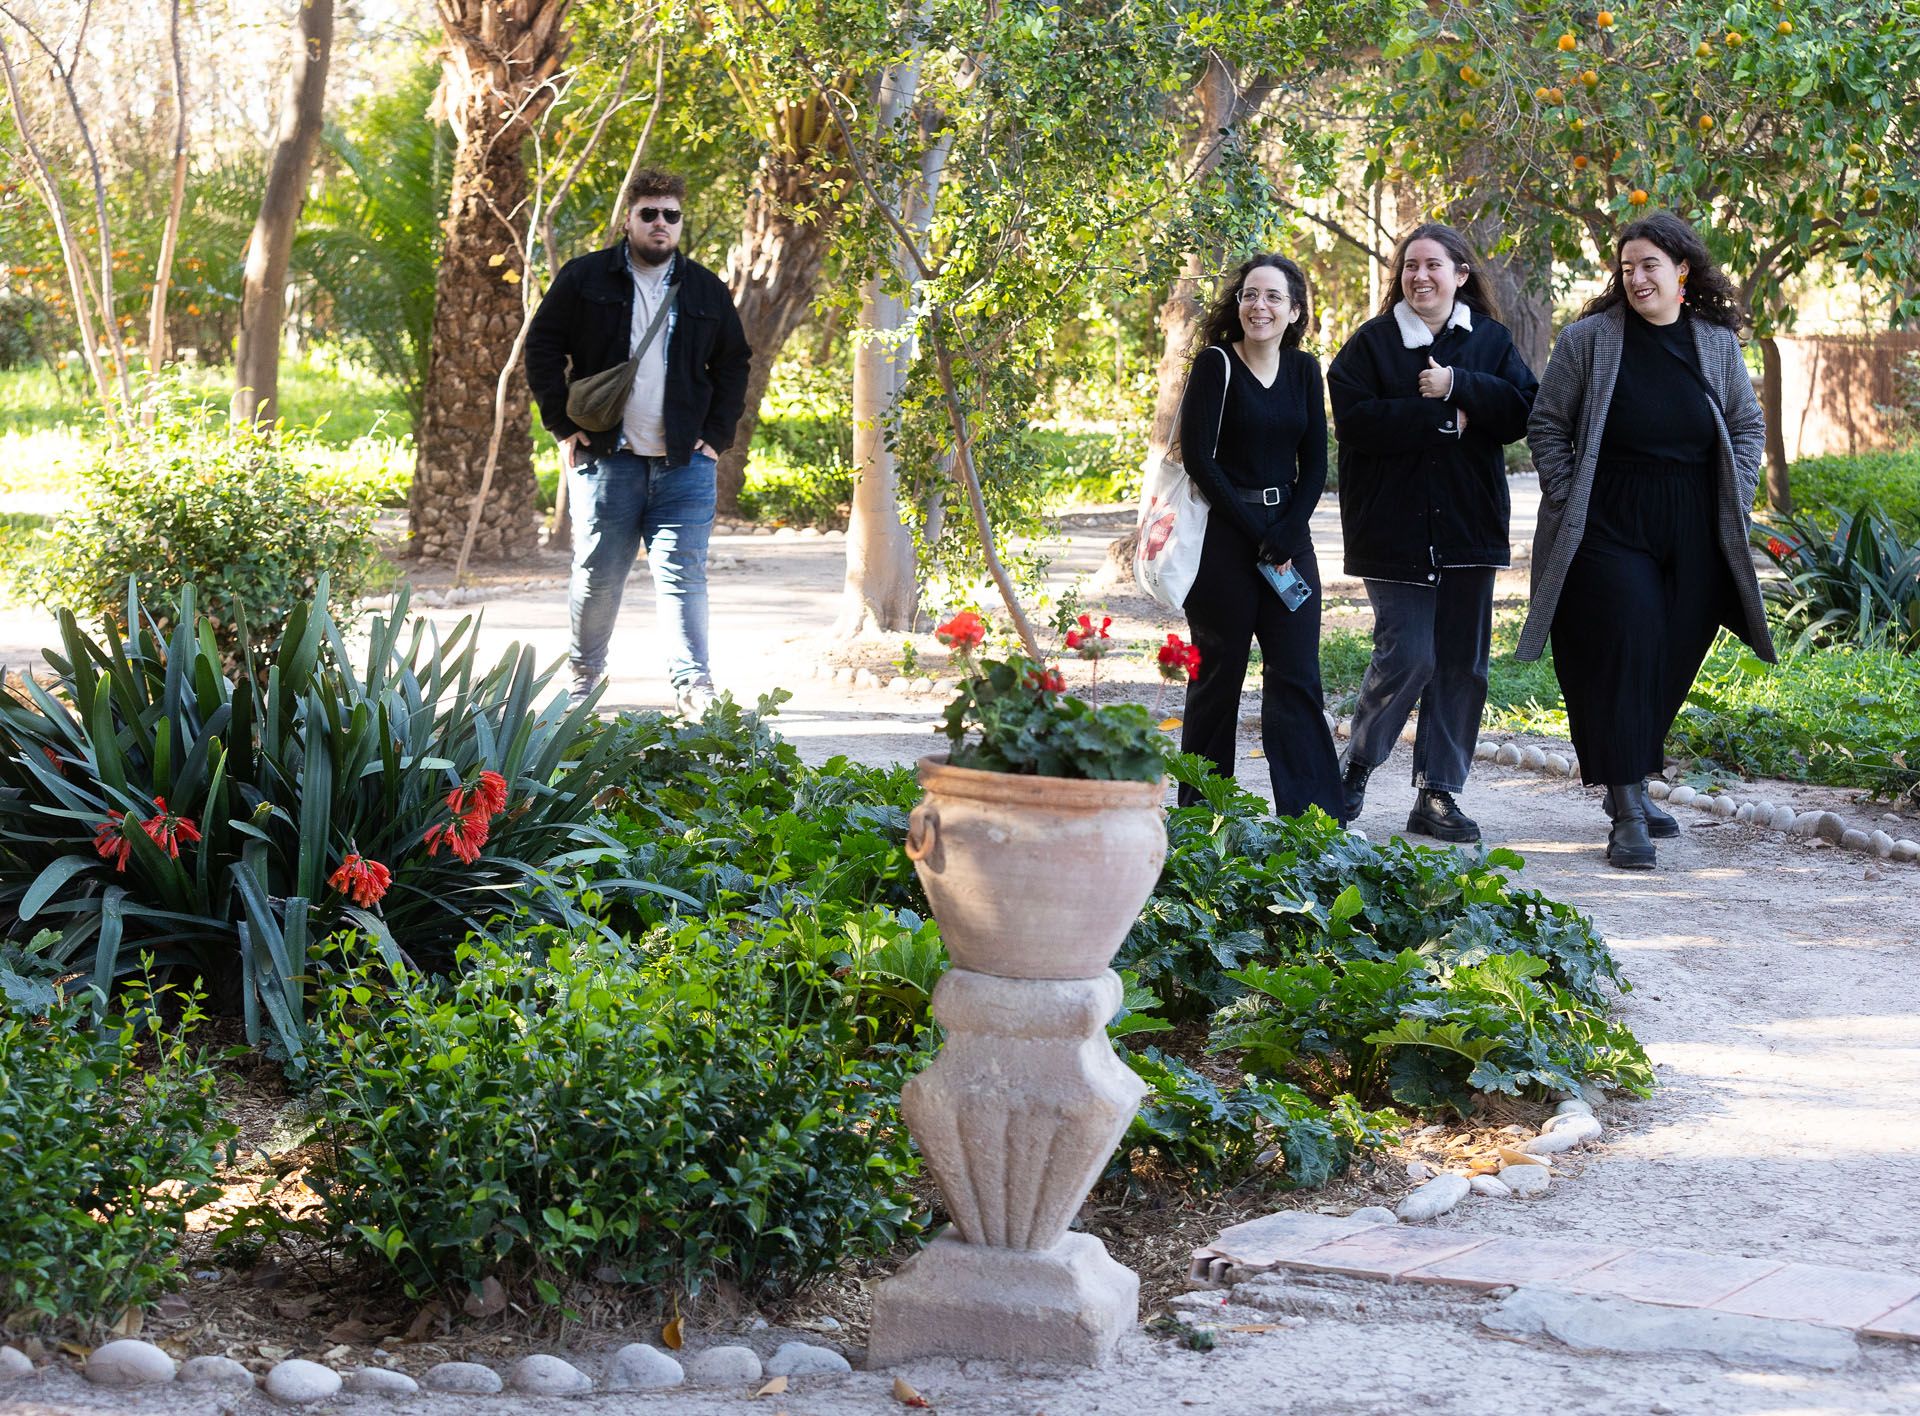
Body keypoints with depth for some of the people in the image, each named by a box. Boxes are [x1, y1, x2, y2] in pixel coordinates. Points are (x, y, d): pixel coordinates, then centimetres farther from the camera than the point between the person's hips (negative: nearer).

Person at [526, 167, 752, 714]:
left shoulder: (705, 290, 12)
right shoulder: (585, 278, 5)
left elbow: (733, 363, 19)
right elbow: (543, 348, 7)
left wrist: (717, 435, 7)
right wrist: (563, 424, -1)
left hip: (684, 463, 1)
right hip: (605, 458, -1)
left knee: (683, 575, -8)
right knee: (597, 576, 5)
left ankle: (695, 686, -12)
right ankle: (583, 681, 22)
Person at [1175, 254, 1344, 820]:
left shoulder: (1304, 369, 9)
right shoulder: (1215, 365, -4)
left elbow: (1315, 464, 8)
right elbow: (1198, 457, -10)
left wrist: (1285, 536, -6)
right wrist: (1253, 533, -12)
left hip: (1288, 534, 4)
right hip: (1224, 535, -4)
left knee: (1296, 677, 0)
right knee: (1219, 675, 2)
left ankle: (1314, 817, 0)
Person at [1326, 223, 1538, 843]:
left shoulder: (1491, 341, 9)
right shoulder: (1370, 344, 1)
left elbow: (1524, 410, -4)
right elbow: (1355, 421, -13)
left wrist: (1457, 386, -16)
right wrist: (1442, 421, -13)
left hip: (1468, 527, 4)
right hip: (1394, 529, -4)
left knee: (1462, 664, 4)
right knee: (1408, 657, -11)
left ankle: (1438, 794, 12)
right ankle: (1355, 766, 11)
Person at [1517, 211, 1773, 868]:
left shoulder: (1716, 343, 6)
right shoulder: (1589, 339, -3)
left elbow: (1749, 427, 15)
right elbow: (1546, 427, 2)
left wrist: (1733, 504, 4)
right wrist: (1568, 507, -5)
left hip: (1695, 539, 4)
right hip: (1610, 534, -4)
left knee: (1673, 664, 7)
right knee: (1624, 654, -10)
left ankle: (1631, 783, 28)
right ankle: (1627, 816, -7)